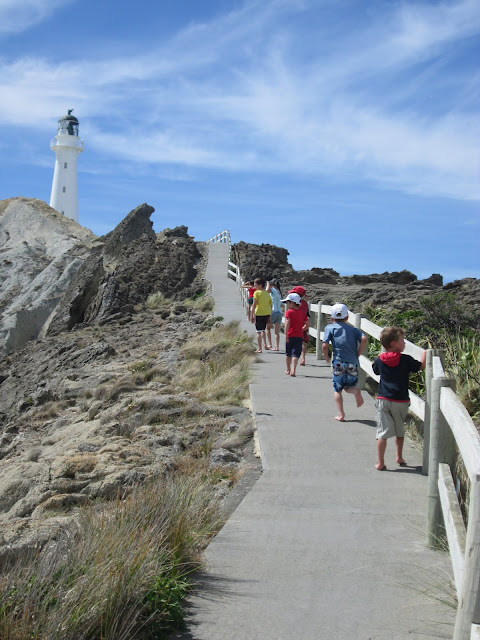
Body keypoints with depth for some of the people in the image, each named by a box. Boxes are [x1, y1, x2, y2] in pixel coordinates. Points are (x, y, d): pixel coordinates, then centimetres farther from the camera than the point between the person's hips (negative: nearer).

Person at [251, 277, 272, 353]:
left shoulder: (257, 293, -5)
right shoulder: (267, 294, 13)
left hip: (259, 313, -6)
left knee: (259, 331, 1)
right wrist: (269, 317, 18)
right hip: (267, 313, 6)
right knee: (262, 330, 24)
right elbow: (270, 306, 13)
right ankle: (265, 345, 14)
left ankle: (259, 349, -1)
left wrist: (252, 315, -9)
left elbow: (254, 305, -11)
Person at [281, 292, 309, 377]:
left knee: (288, 354, 16)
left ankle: (288, 370, 29)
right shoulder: (302, 313, 8)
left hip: (290, 336, -2)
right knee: (295, 354, -3)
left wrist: (286, 335, -22)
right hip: (299, 336, 2)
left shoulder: (288, 312, -6)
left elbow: (287, 323, -18)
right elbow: (307, 325, 10)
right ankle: (293, 371, -20)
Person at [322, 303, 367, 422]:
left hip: (339, 362, -2)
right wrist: (358, 354, 5)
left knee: (337, 389, 9)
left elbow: (324, 346, -5)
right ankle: (356, 391, -16)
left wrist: (327, 358, 10)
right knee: (349, 386, 18)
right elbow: (364, 339, -4)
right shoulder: (352, 329, 14)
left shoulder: (330, 328, 6)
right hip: (353, 363, 3)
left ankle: (341, 415, 1)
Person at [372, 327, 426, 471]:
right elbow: (421, 366, 4)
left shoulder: (379, 360, 0)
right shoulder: (405, 360, -8)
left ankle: (380, 463, -3)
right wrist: (424, 354, 19)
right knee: (400, 430, 19)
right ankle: (399, 457, 31)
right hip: (400, 401, -1)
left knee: (383, 432, -1)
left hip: (383, 400, 1)